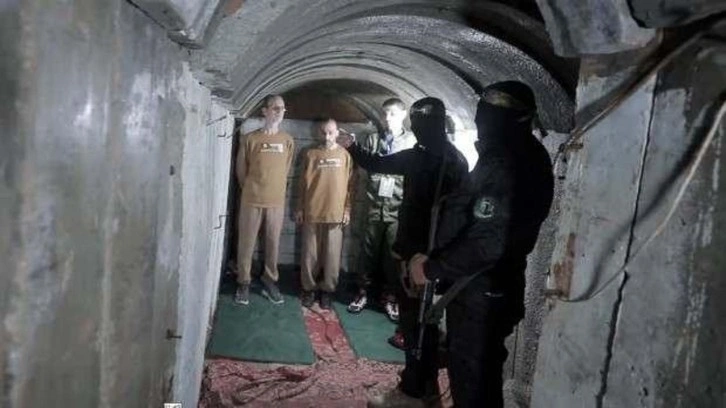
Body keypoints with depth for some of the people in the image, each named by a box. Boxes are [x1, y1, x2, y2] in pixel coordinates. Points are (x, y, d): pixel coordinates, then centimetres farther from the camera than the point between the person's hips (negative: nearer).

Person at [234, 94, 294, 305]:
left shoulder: (288, 141, 4)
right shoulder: (250, 138, -3)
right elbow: (241, 169, 4)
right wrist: (251, 190, 10)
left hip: (276, 202, 2)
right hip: (252, 201, -2)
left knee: (273, 243, 9)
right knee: (246, 243, 5)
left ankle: (270, 281, 23)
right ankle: (243, 283, 18)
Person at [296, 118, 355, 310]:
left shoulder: (345, 155, 3)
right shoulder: (310, 154, 4)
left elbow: (350, 184, 4)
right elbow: (303, 183, 7)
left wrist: (347, 209, -1)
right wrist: (299, 208, 4)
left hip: (335, 213, 0)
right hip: (312, 211, 1)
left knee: (332, 255, 5)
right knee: (310, 253, 7)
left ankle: (327, 290, 19)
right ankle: (309, 288, 21)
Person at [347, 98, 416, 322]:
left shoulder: (413, 141, 0)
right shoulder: (372, 139, 9)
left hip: (399, 206, -2)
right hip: (375, 204, 2)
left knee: (393, 253, 7)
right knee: (369, 250, 8)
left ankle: (390, 297, 20)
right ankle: (363, 292, 23)